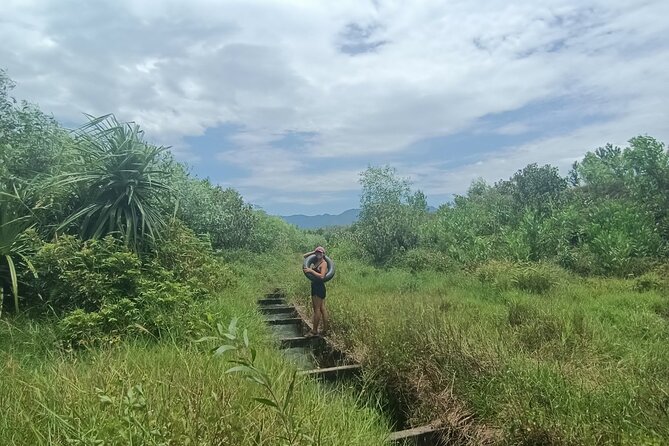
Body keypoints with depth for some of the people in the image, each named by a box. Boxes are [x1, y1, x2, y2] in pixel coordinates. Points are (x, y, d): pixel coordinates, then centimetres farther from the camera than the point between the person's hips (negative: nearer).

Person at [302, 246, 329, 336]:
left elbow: (322, 276, -21)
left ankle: (314, 331, -1)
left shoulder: (324, 263, -9)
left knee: (317, 309, -5)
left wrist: (311, 270, -21)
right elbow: (305, 256, 23)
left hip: (319, 286, -8)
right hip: (315, 286, 8)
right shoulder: (315, 262, 13)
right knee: (322, 308, 10)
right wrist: (313, 252, 10)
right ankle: (325, 329, 16)